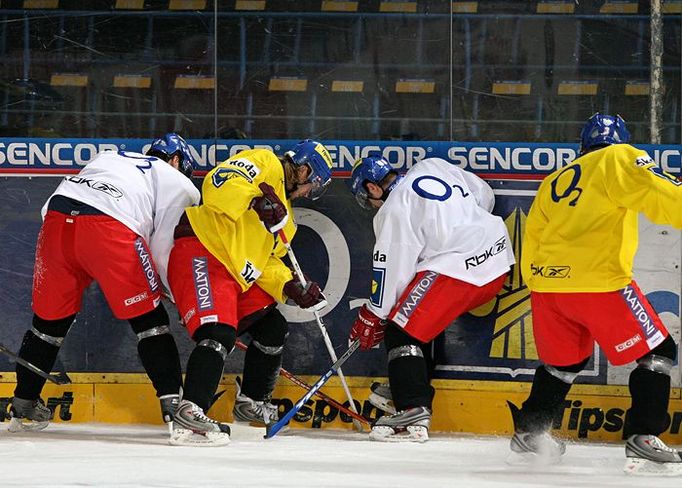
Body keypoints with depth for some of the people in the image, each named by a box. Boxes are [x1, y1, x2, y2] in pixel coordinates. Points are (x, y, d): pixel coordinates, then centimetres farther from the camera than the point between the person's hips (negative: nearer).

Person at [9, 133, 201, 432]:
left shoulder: (107, 158, 37)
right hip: (109, 227, -5)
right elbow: (163, 250, 14)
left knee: (50, 318, 20)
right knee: (148, 316, 7)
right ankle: (173, 404, 0)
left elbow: (48, 208, 30)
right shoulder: (177, 182, 23)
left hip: (57, 218, 5)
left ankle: (23, 407, 28)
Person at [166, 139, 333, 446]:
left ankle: (251, 403, 34)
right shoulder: (266, 164, -3)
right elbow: (219, 184, -21)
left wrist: (291, 288, 3)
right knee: (219, 334, -26)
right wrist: (258, 200, -34)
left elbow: (267, 261, 19)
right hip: (201, 252, -11)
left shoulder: (284, 210, 25)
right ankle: (190, 417, -38)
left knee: (273, 328, 18)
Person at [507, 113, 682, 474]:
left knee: (564, 360, 28)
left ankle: (529, 432, 30)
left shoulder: (553, 183, 24)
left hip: (545, 282, 7)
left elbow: (532, 243, 25)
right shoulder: (618, 159, 4)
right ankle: (643, 440, -9)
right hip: (598, 281, -7)